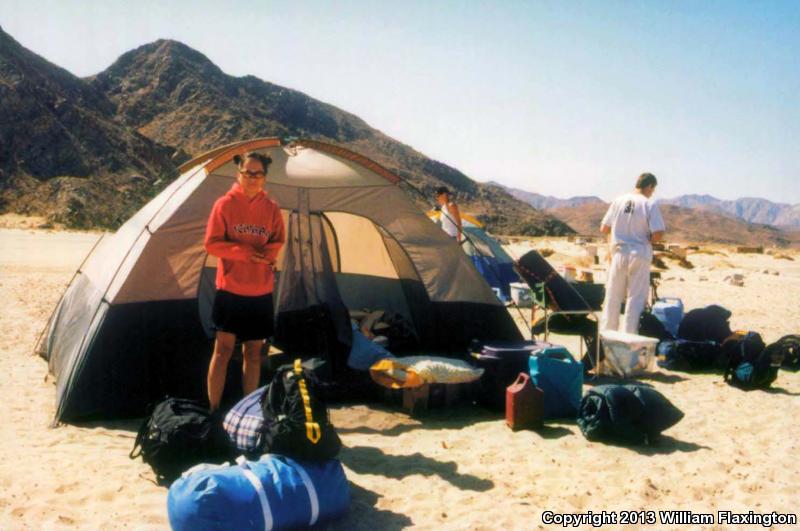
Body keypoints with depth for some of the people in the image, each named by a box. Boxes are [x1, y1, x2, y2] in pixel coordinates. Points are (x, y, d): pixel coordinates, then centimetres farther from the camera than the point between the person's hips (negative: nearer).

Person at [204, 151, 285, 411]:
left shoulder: (271, 208, 4)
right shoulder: (225, 204, -5)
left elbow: (278, 243, 8)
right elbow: (212, 243, -7)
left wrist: (263, 253, -13)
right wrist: (245, 252, -18)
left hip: (261, 292, 3)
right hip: (230, 289, -3)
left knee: (254, 352, 9)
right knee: (223, 349, -3)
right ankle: (214, 411, 6)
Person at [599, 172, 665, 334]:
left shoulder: (618, 201, 1)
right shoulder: (649, 204, -8)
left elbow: (604, 228, 4)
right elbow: (658, 234, -15)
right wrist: (648, 240, 5)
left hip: (618, 254, 3)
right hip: (639, 256, -3)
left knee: (613, 298, 11)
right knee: (636, 299, 4)